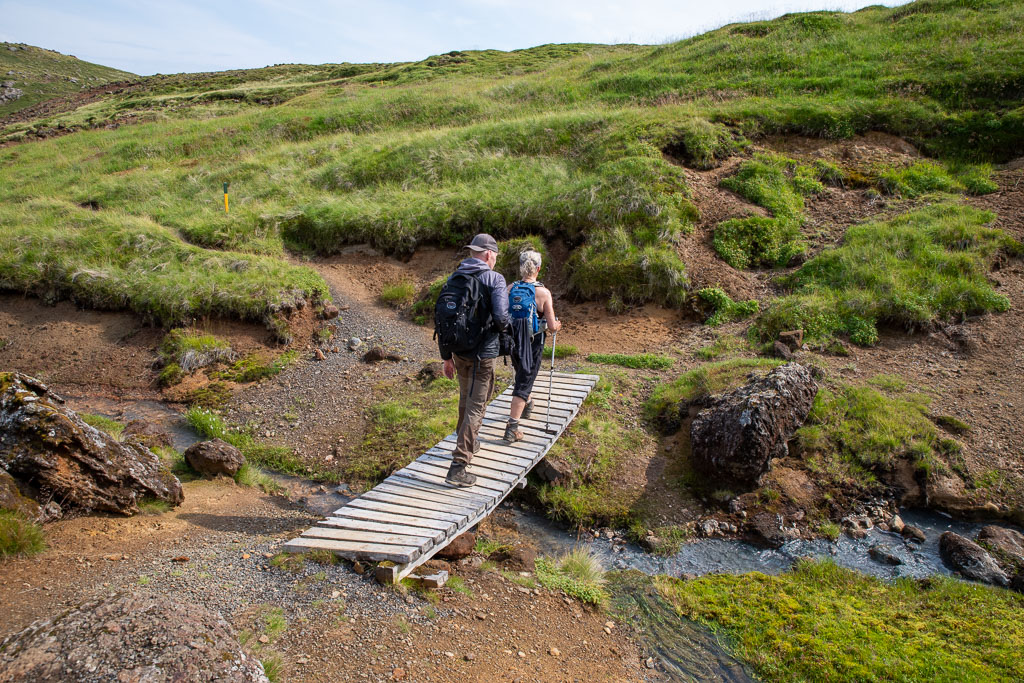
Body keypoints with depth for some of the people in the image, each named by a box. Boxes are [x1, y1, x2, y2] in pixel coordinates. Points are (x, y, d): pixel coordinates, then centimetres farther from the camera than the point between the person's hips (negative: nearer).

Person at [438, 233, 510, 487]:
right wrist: (502, 327, 2)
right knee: (476, 407, -1)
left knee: (466, 400, 26)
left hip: (459, 352, 6)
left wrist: (446, 355, 13)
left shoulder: (453, 278, 6)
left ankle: (468, 442, 47)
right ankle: (458, 466, -4)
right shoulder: (494, 279, -12)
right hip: (483, 354, -6)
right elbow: (501, 316, -24)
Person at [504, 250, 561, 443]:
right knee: (523, 383, 2)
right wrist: (557, 325, 10)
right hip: (532, 345, -5)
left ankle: (527, 404, 54)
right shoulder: (543, 292, -15)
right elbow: (552, 326, -13)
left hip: (512, 341, 5)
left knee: (523, 374, 30)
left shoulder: (510, 288, -5)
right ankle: (511, 429, -2)